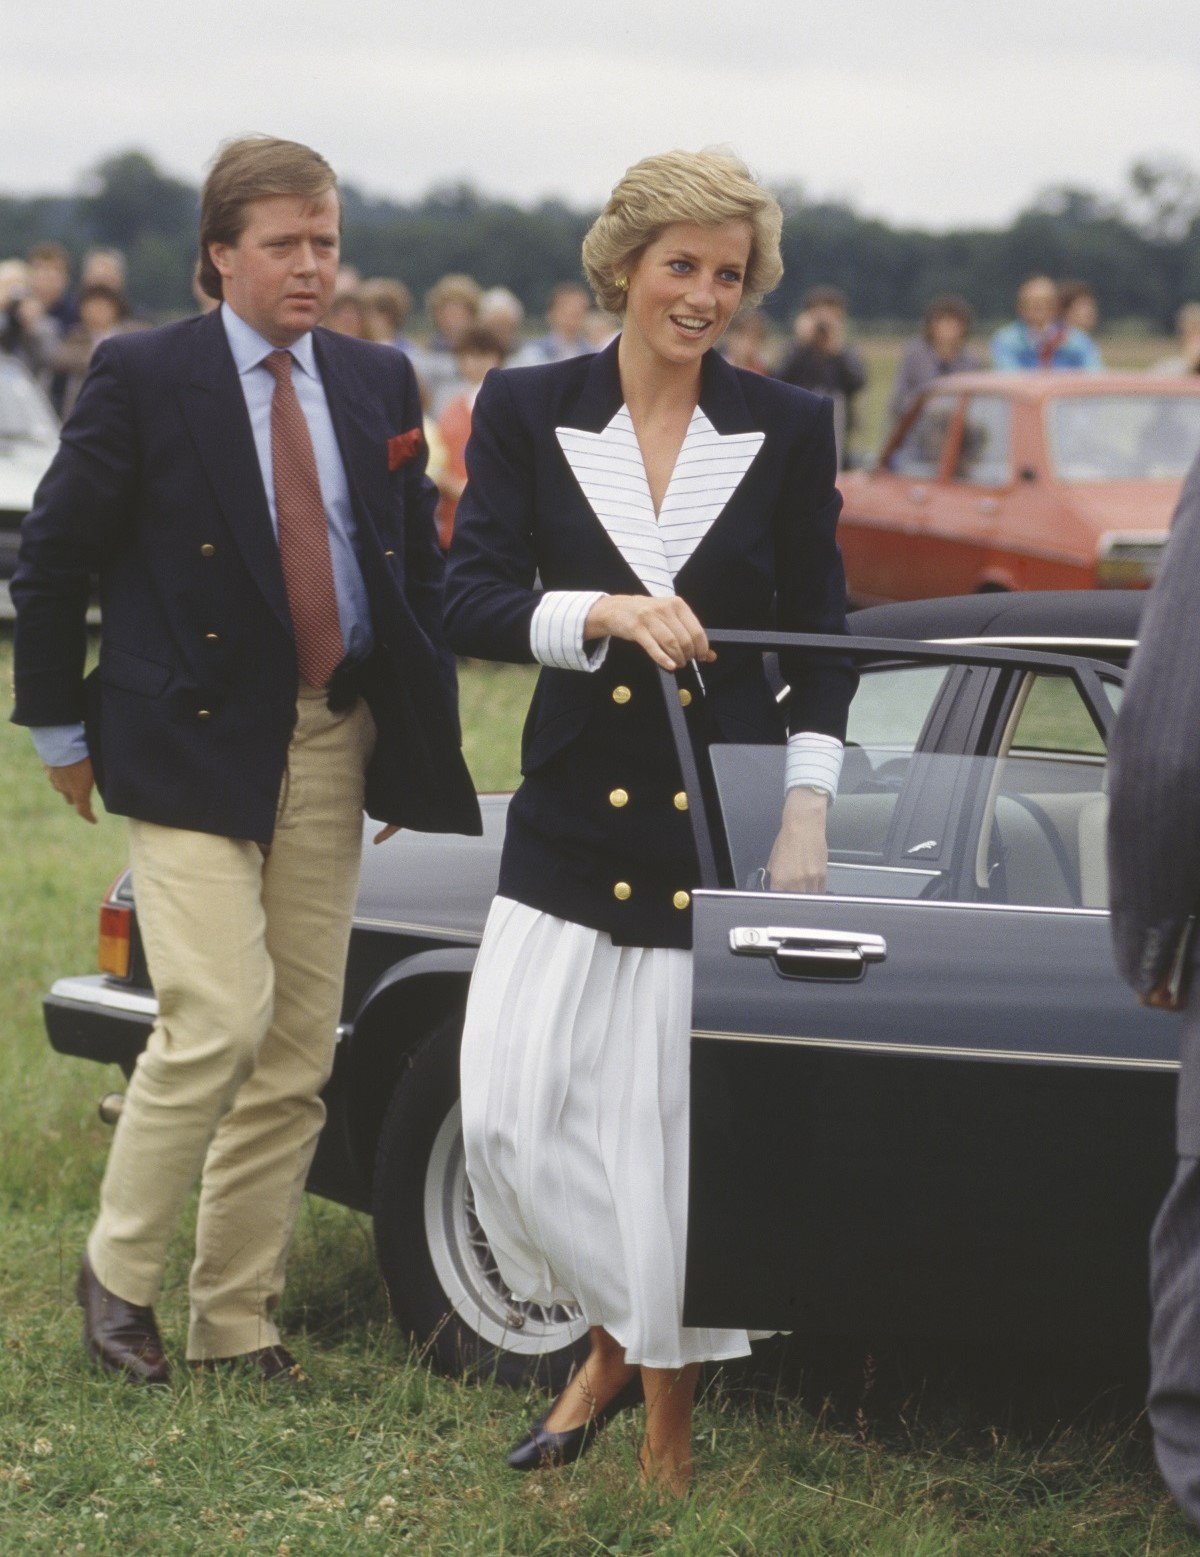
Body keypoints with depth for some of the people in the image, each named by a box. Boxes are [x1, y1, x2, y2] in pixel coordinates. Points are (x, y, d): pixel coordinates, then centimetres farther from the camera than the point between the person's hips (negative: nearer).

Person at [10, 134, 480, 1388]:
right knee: (219, 1018, -16)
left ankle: (237, 1315, 15)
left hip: (333, 743, 5)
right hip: (193, 743, -5)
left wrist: (425, 733, 13)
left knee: (301, 1045, 5)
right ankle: (118, 1270, 5)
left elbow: (421, 565, 18)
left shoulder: (378, 383, 10)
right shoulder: (142, 377, -4)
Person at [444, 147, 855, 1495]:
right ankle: (615, 1335, 22)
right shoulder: (527, 412, 2)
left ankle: (670, 1418, 16)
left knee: (689, 1132, 1)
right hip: (573, 828, 1)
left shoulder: (788, 432, 3)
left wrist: (807, 804, -4)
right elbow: (470, 603, -6)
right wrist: (606, 614, -23)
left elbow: (821, 636, 7)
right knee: (510, 1114, -5)